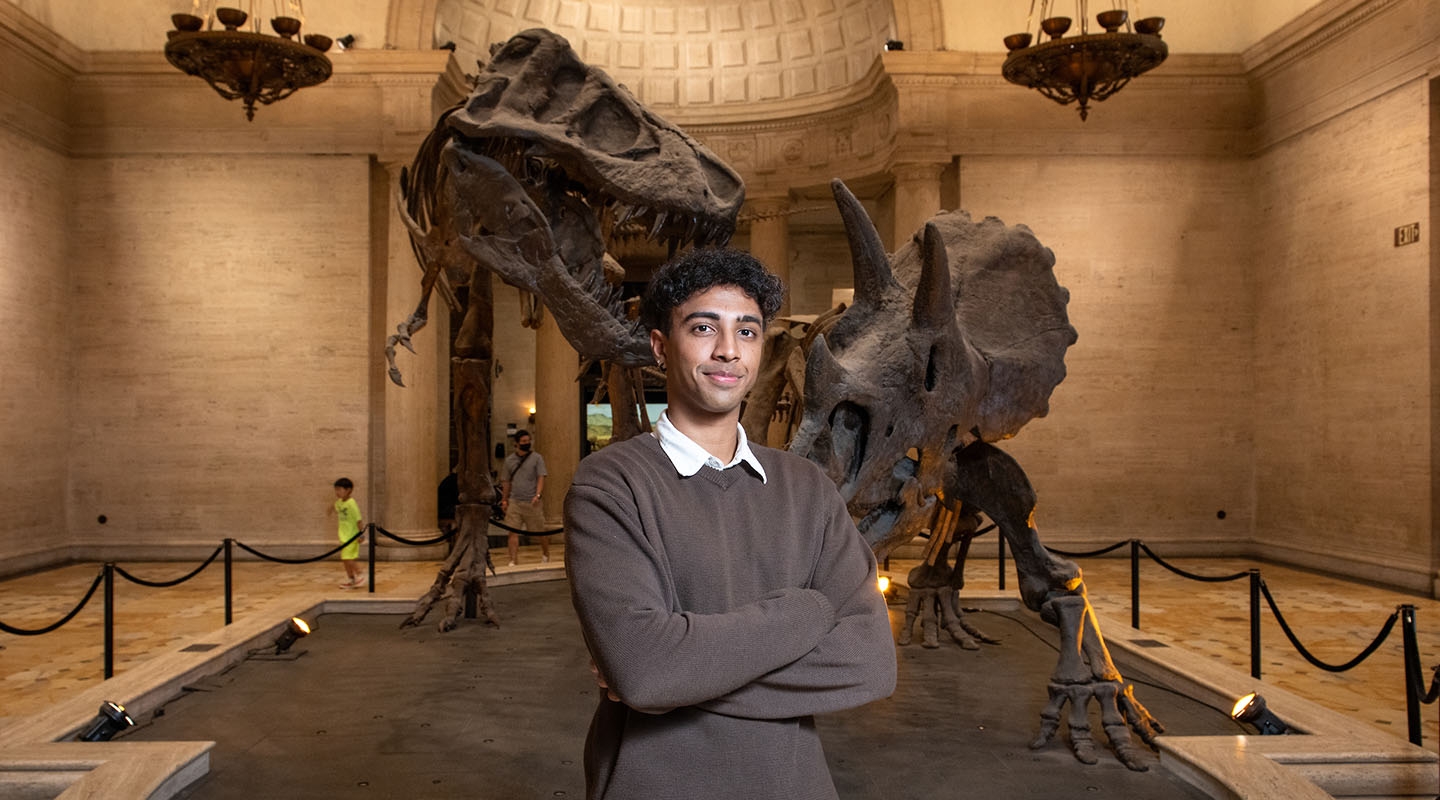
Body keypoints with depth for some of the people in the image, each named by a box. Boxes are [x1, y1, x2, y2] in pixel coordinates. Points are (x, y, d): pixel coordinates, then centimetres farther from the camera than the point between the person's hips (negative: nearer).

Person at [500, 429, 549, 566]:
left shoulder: (537, 458, 1)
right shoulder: (509, 460, 11)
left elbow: (541, 478, -5)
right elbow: (506, 481, 18)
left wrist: (537, 495, -19)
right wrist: (504, 500, 15)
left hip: (531, 502, -2)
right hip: (514, 502, 2)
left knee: (540, 532, 7)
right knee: (513, 532, -6)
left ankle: (546, 555, 30)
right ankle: (512, 562, -5)